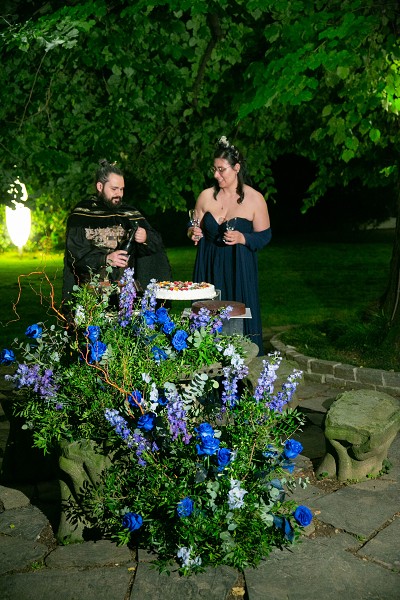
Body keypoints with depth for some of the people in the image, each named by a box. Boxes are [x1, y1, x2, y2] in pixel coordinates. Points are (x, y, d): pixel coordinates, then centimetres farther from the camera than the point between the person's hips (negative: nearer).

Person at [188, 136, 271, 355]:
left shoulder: (255, 199, -5)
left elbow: (264, 236, -2)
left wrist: (243, 238, -19)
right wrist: (193, 233, -8)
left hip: (239, 271, -3)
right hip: (209, 268, 3)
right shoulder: (206, 196, 3)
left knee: (240, 319, 0)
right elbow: (194, 228, 15)